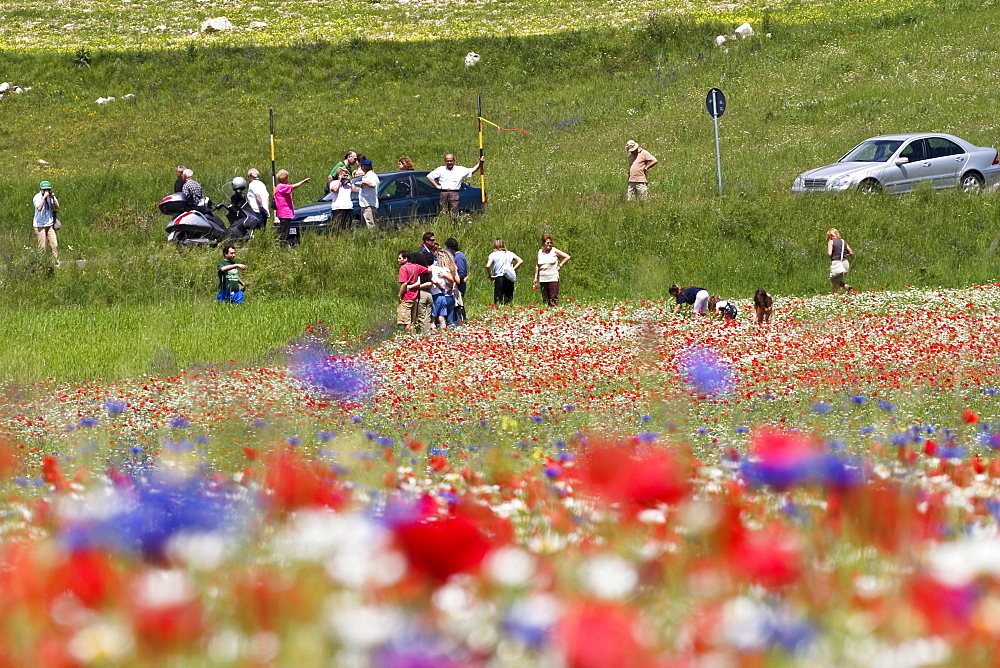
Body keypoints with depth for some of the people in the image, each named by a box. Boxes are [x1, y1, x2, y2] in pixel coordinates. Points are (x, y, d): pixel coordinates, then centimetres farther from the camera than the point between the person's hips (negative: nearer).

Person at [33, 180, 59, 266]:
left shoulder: (51, 196, 4)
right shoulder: (37, 197, -11)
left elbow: (57, 207, 0)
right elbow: (39, 208, -27)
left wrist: (53, 198, -14)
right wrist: (44, 197, -28)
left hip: (50, 225, 4)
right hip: (40, 226, -4)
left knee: (54, 245, -2)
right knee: (42, 247, -3)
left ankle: (56, 262, 6)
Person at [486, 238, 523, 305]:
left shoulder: (493, 255, 0)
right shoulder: (510, 254, 8)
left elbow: (488, 266, -14)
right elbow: (521, 261, 2)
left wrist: (490, 276, 0)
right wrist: (513, 269, 7)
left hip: (498, 279, -3)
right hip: (509, 279, 3)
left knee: (498, 302, -3)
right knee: (509, 302, 8)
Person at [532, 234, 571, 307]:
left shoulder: (554, 251, -1)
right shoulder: (540, 252, 10)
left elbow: (567, 257, 3)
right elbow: (537, 265, 18)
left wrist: (560, 266, 0)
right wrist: (536, 277, 14)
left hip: (553, 279, -4)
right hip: (542, 279, 4)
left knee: (554, 298, -9)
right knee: (545, 299, 4)